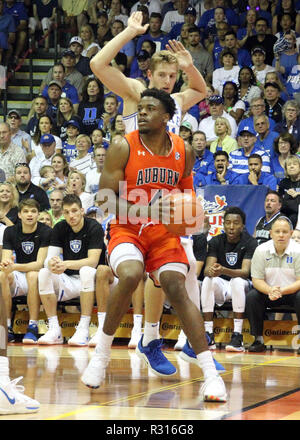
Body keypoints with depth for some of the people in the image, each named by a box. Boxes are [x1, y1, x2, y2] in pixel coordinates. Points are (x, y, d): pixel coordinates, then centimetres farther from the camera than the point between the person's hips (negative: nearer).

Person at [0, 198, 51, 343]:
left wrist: (15, 267, -36)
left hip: (38, 275, -3)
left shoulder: (45, 232, -10)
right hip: (18, 279, 3)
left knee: (33, 275, -37)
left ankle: (33, 328, -35)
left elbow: (39, 263, -18)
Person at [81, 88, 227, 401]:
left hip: (165, 232, 3)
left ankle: (210, 373, -14)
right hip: (127, 230, -3)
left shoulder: (183, 151, -1)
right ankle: (102, 351, -10)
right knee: (130, 276, -31)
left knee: (177, 290, -14)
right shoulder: (123, 148, -12)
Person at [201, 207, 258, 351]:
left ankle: (237, 336, -39)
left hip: (242, 286, -2)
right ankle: (208, 335, -33)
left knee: (237, 281, -35)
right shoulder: (216, 241, -2)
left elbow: (245, 272, -24)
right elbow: (207, 269, -13)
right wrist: (210, 271, -40)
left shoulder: (250, 242, -11)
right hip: (222, 286, 2)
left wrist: (224, 271, -44)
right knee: (208, 280, -29)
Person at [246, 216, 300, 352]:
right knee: (251, 296, -24)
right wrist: (270, 290, -29)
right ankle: (258, 340, -14)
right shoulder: (261, 250, -6)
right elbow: (257, 280, -7)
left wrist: (281, 291, -32)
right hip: (268, 292, 2)